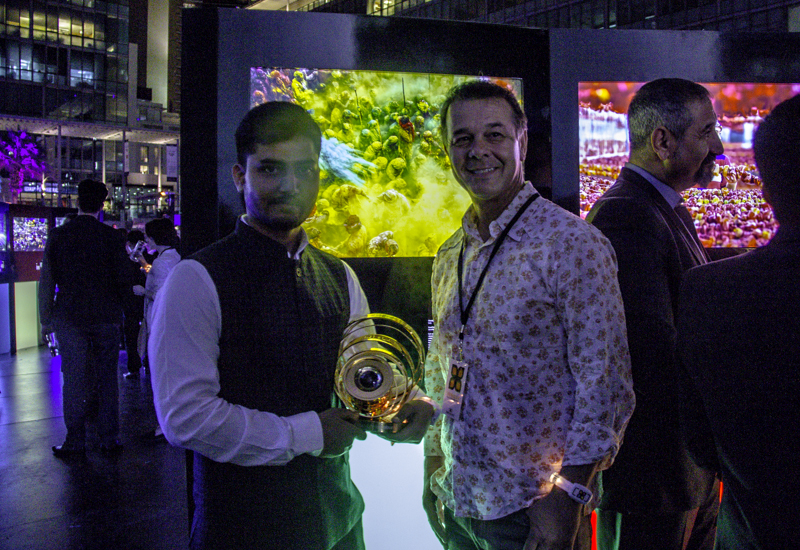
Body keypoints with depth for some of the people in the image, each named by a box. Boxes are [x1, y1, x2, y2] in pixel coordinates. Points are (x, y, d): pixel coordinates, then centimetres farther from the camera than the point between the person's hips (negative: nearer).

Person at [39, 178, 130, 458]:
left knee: (73, 379, 6)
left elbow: (46, 280, 1)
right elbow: (123, 281, -6)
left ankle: (75, 441, 11)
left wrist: (46, 318, 7)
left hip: (69, 317, 0)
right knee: (107, 377, 8)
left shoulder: (58, 235, -1)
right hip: (106, 317, 0)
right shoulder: (113, 237, -5)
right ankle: (109, 439, 13)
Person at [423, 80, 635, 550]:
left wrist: (569, 497, -18)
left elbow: (605, 382, -15)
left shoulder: (573, 243, -14)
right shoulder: (449, 257, 6)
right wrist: (433, 473, 11)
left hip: (534, 510, -6)